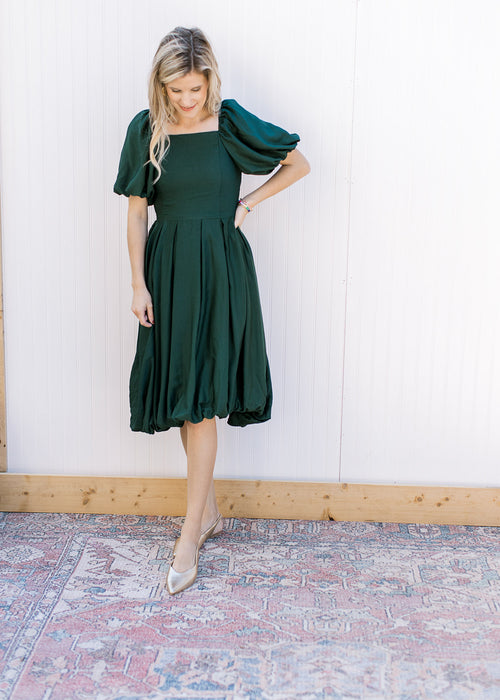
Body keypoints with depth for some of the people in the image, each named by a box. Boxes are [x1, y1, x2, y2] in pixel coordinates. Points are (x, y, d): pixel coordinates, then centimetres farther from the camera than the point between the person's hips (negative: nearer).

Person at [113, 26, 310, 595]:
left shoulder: (231, 123, -4)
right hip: (167, 268, 3)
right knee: (182, 395, 8)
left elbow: (299, 164, 7)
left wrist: (248, 202, -2)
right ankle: (209, 511, 24)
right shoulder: (146, 130, 1)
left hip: (220, 269, -3)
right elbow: (136, 212, 3)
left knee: (202, 399, -7)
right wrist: (139, 285, -1)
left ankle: (189, 536, -1)